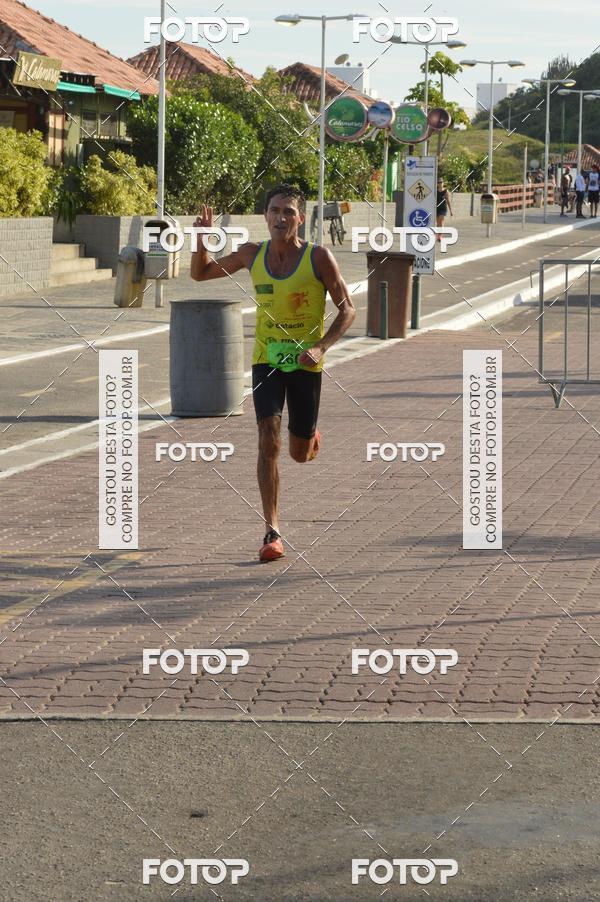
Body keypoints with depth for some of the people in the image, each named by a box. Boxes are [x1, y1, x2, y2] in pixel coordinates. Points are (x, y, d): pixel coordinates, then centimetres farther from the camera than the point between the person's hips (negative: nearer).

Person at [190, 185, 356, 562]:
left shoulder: (319, 258, -12)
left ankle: (310, 436, 49)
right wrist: (202, 239, -8)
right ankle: (273, 532, -14)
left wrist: (320, 348, -21)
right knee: (269, 438, -16)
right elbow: (201, 273, 12)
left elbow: (348, 309, -7)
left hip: (305, 363, -1)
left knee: (300, 453, 10)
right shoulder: (253, 254, -2)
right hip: (266, 359, 1)